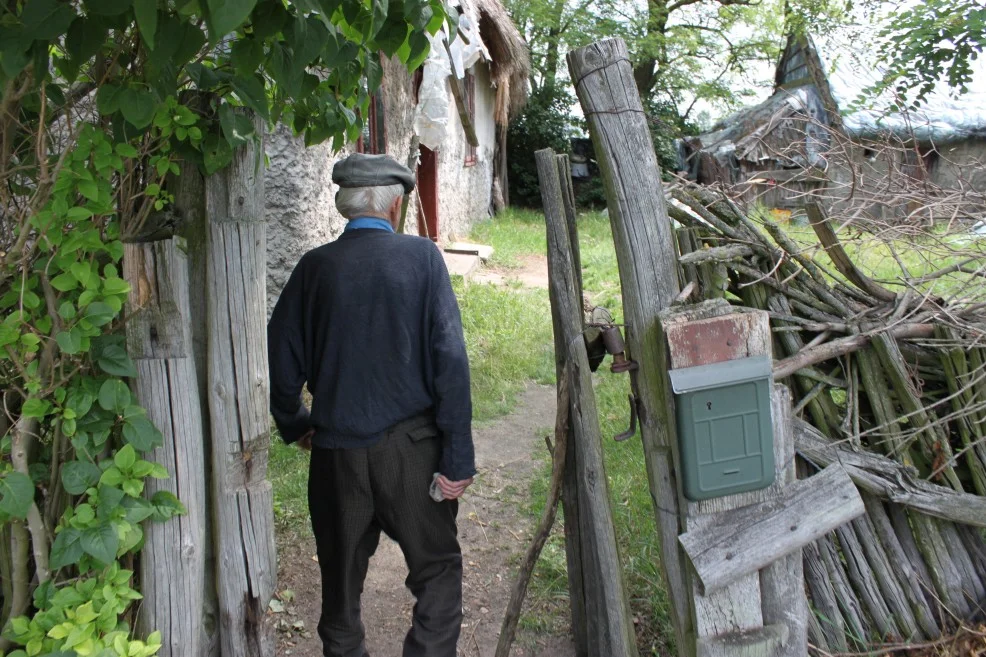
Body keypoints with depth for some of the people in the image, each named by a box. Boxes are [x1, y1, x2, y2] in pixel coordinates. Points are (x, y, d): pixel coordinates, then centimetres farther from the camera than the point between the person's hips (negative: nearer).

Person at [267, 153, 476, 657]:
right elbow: (450, 360, -14)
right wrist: (458, 457, -10)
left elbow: (282, 359, 4)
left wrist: (294, 424, 22)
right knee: (436, 569, 13)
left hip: (337, 450, 3)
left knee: (341, 576, 20)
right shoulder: (421, 257, -8)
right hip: (411, 446, -2)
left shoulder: (315, 266, -1)